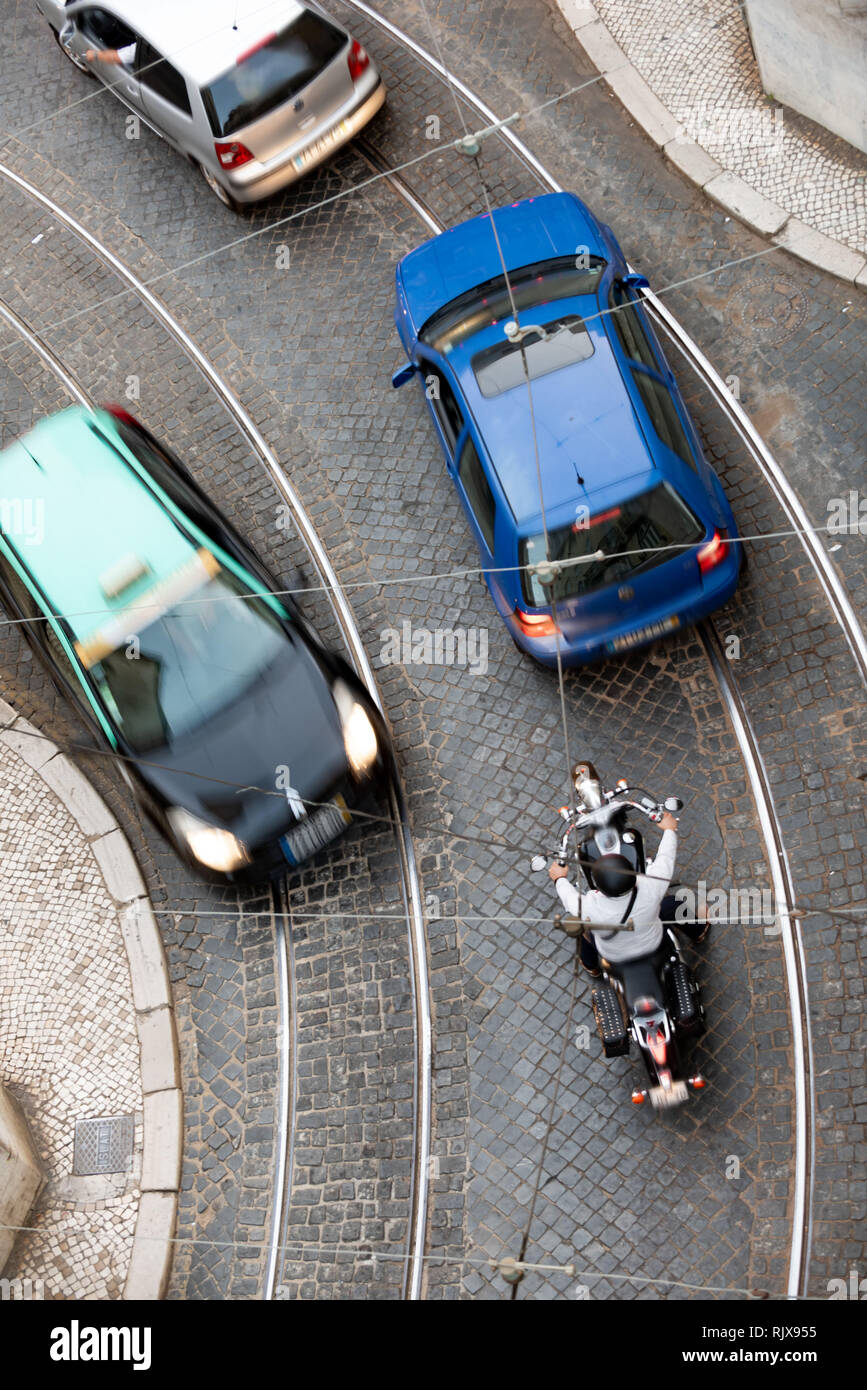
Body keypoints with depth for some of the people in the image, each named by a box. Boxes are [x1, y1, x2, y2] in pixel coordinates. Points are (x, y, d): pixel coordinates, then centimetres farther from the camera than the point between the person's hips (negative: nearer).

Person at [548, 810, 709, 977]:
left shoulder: (590, 908, -41)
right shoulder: (650, 888, -40)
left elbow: (571, 899, -16)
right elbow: (665, 857, -20)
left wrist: (560, 879, 5)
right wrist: (670, 830, -1)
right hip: (652, 944, 1)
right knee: (673, 902, 21)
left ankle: (591, 966, 50)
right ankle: (697, 932, 50)